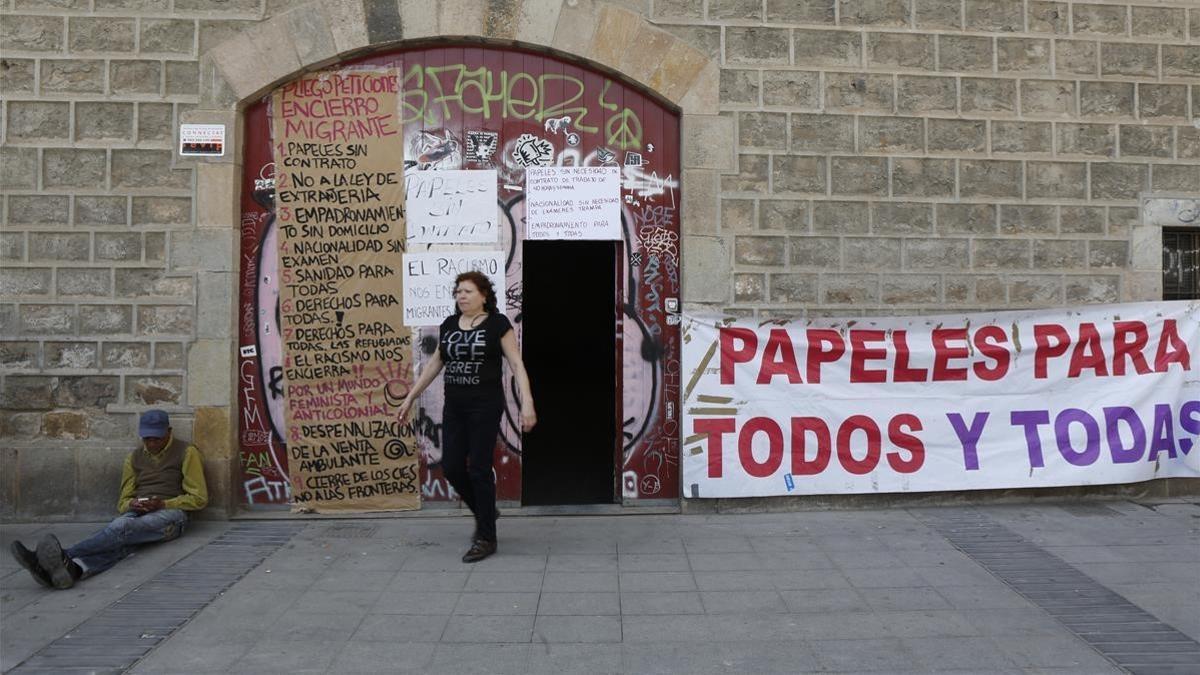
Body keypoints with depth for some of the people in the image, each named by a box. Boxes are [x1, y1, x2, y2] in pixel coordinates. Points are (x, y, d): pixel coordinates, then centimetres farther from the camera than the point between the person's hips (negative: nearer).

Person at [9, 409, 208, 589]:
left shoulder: (186, 452, 5)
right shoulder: (134, 458, 19)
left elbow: (199, 498, 2)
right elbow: (122, 502, 20)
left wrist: (163, 503, -11)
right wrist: (132, 504, -5)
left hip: (169, 513, -4)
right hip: (136, 514, 4)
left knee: (121, 528, -36)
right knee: (121, 542, -34)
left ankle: (65, 557, -55)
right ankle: (72, 568, -62)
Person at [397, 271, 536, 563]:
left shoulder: (497, 324, -6)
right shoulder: (448, 325, 9)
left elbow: (517, 364, -9)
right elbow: (434, 363, 17)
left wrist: (527, 402, -20)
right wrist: (410, 397, 18)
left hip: (485, 407, -5)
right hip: (454, 407, 6)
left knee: (479, 469, -3)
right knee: (451, 467, 4)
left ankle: (486, 538, 11)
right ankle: (486, 511, 31)